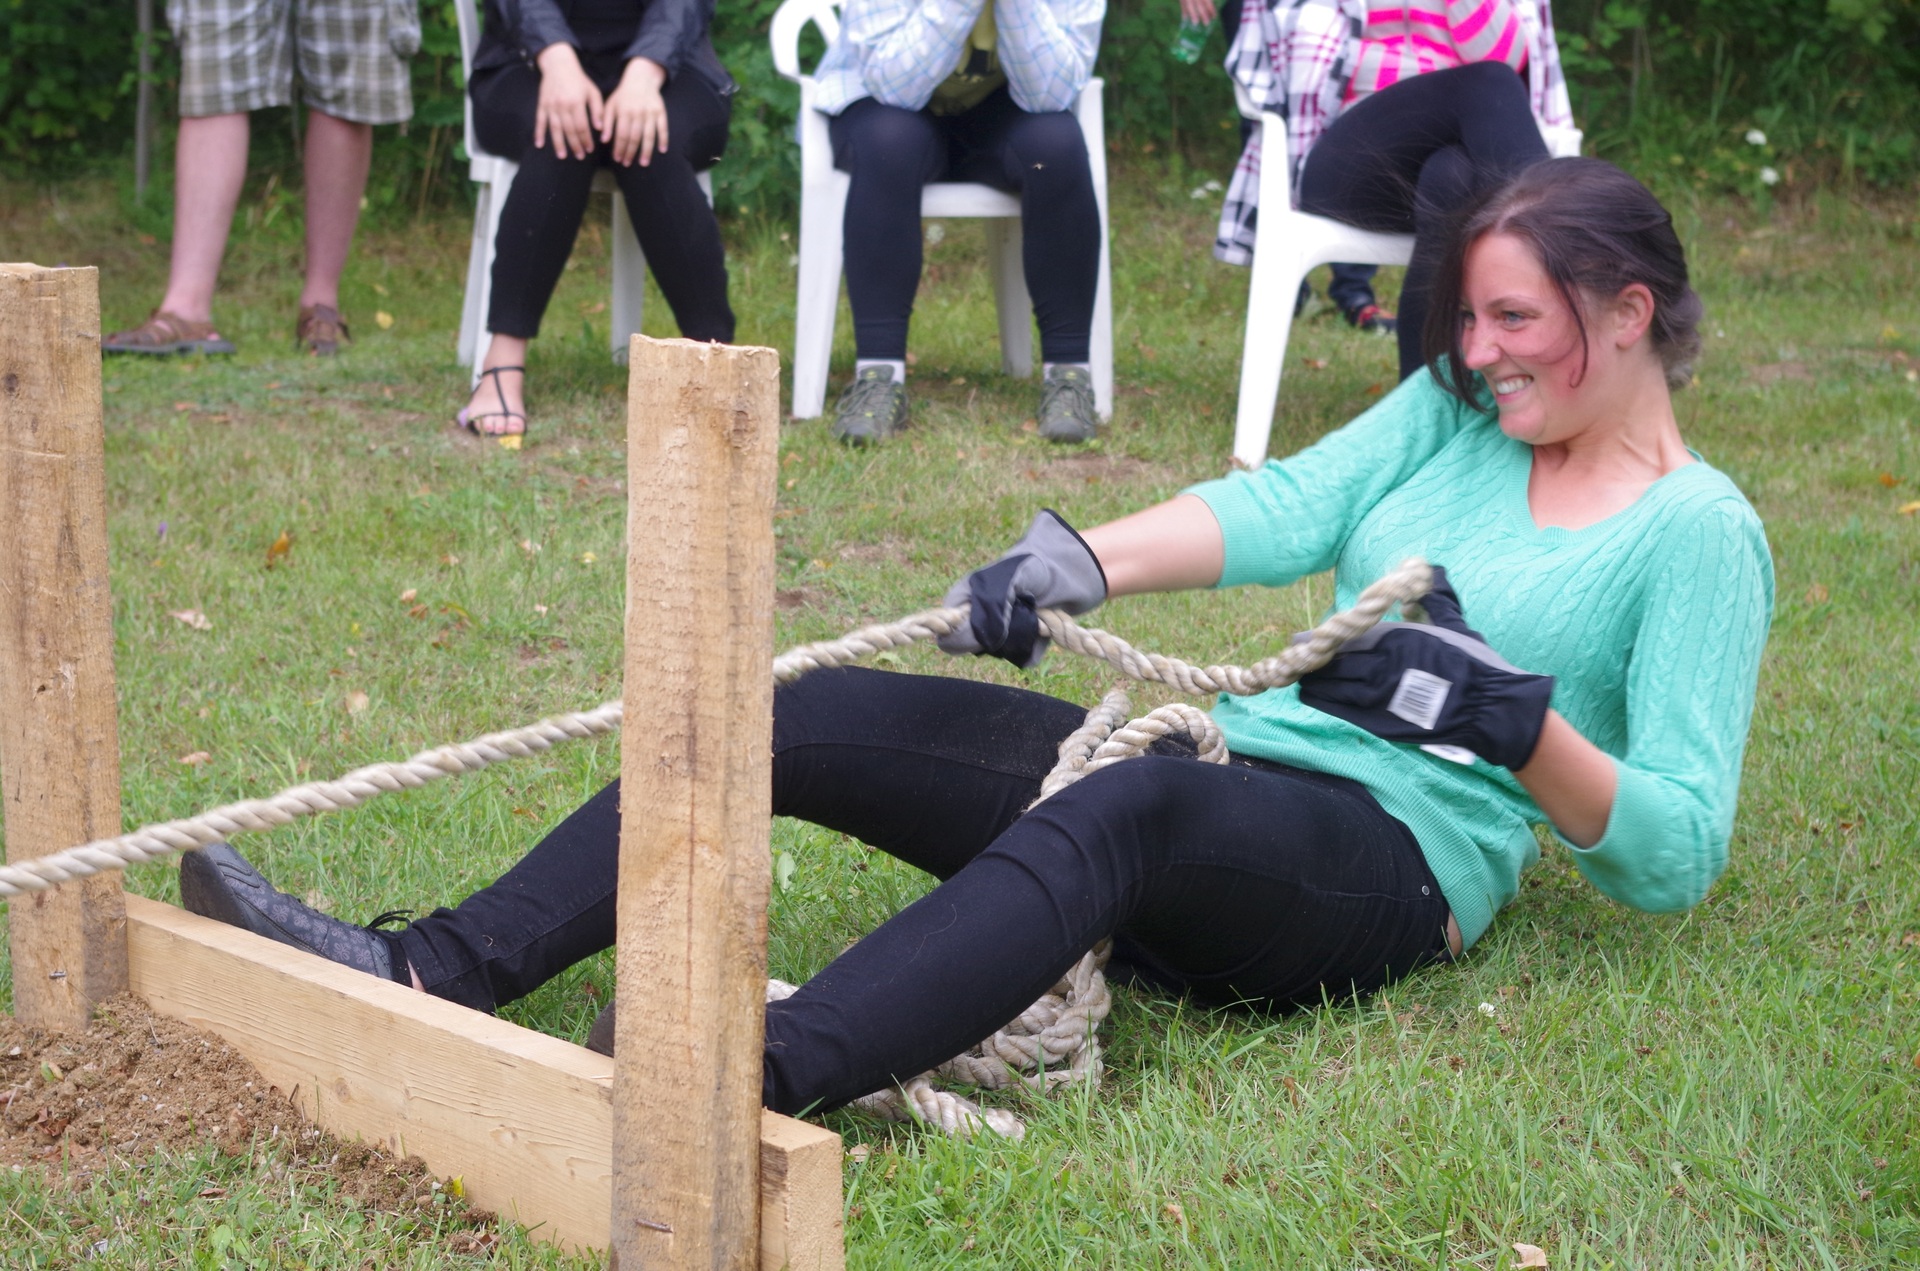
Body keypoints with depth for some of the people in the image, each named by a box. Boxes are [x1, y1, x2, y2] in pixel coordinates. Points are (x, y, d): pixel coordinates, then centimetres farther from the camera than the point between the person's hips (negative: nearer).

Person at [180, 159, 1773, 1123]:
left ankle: (756, 1082, -59)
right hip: (1229, 770, 7)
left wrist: (1518, 724, -21)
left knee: (1130, 806, -42)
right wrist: (1084, 558, -15)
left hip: (1394, 864, -7)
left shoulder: (1700, 534, 0)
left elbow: (1679, 855, -5)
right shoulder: (1455, 412, 18)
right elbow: (1290, 503, 1)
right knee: (814, 718, -10)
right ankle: (439, 973, -17)